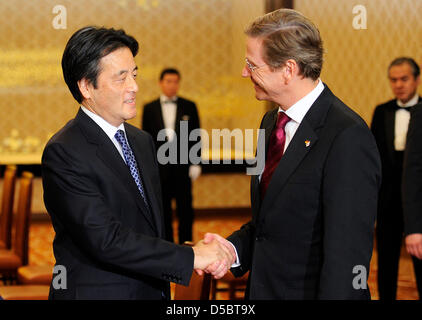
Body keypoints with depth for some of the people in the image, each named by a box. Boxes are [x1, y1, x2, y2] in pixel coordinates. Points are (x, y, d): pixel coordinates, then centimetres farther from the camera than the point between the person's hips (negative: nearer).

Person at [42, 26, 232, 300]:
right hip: (95, 292, -7)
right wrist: (189, 257, -23)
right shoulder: (64, 153, -17)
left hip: (153, 291, 7)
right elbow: (104, 239, -24)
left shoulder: (142, 141, 10)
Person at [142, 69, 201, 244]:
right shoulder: (149, 108, 7)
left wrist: (195, 163, -1)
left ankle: (185, 243, 8)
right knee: (163, 209, 6)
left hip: (182, 165, -1)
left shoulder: (189, 106, 6)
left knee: (185, 208, 1)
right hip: (159, 166, 1)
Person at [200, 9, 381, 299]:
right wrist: (235, 247, -2)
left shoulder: (348, 137, -21)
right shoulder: (272, 122, 8)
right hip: (262, 287, 8)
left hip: (308, 291, -8)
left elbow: (347, 255, -23)